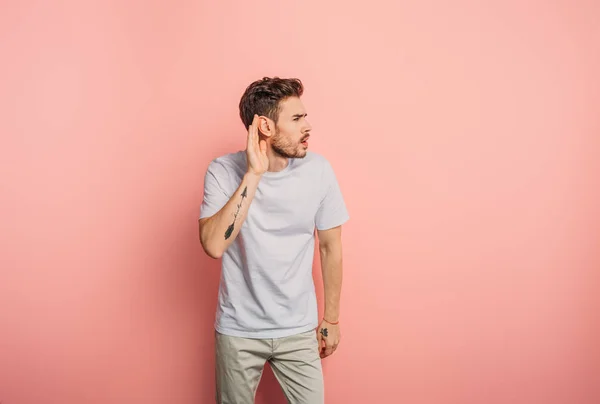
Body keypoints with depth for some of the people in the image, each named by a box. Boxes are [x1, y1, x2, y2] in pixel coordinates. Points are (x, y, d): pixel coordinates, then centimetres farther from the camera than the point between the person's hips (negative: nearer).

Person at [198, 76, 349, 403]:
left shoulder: (318, 170, -9)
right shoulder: (223, 171, -13)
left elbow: (330, 247, 1)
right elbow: (214, 245, -27)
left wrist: (331, 319, 6)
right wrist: (253, 174, -29)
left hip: (298, 330, 1)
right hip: (238, 330, -1)